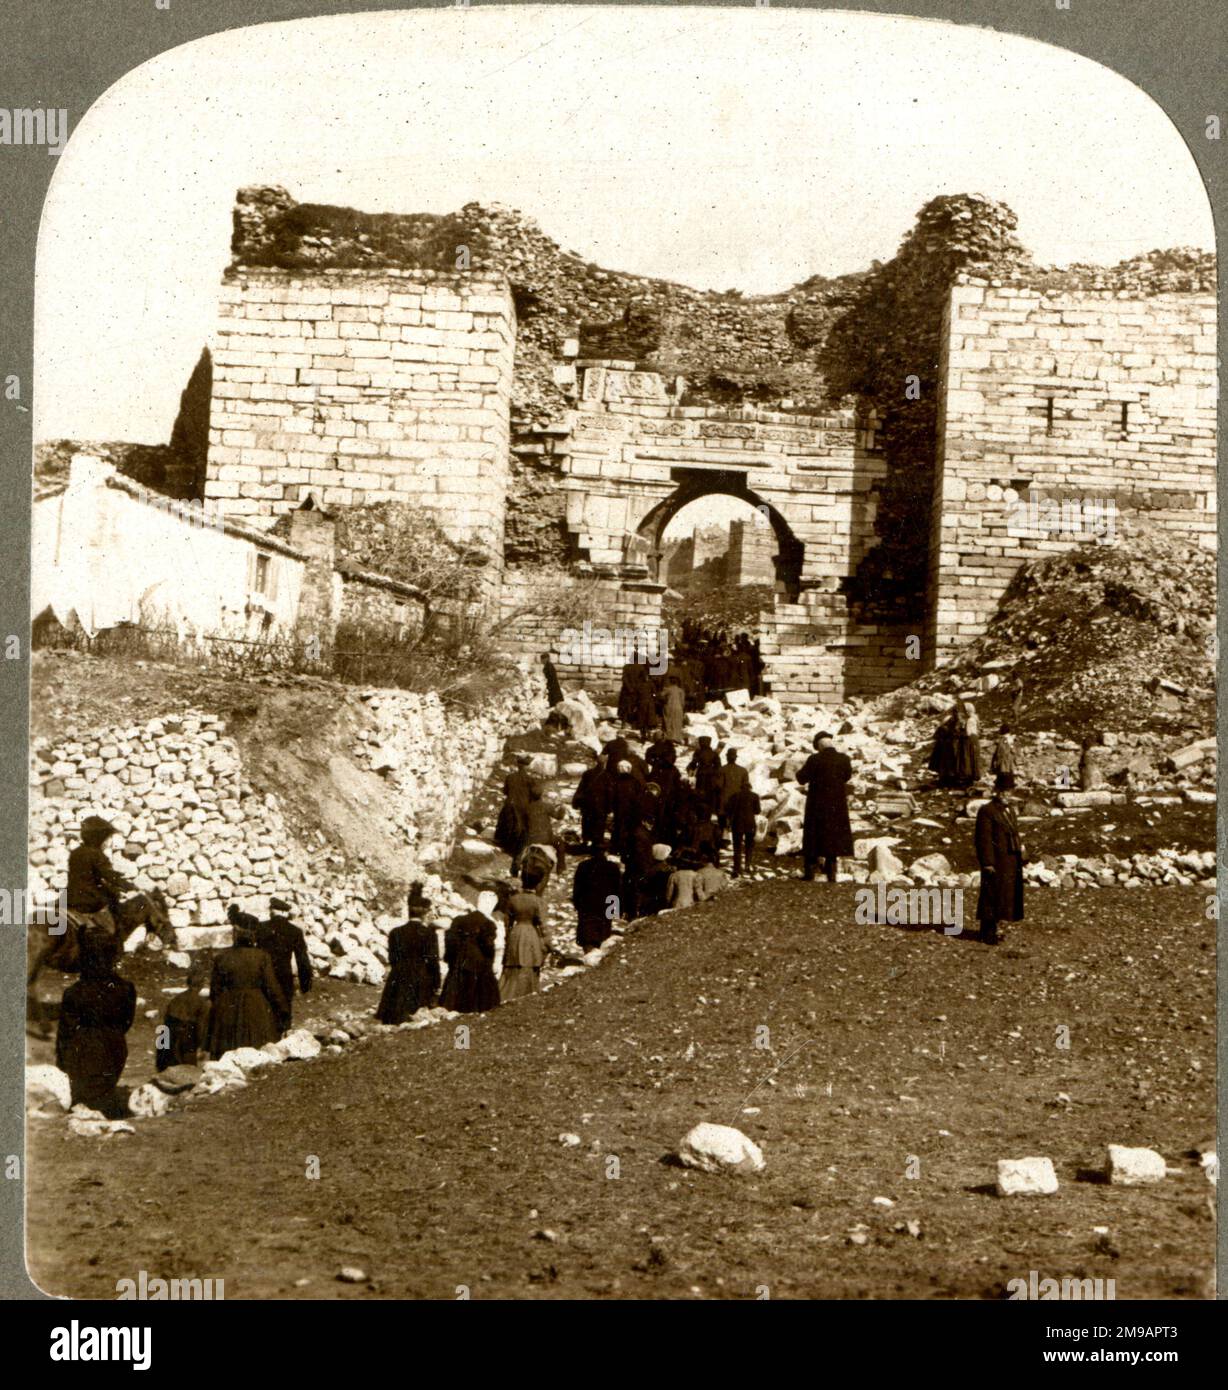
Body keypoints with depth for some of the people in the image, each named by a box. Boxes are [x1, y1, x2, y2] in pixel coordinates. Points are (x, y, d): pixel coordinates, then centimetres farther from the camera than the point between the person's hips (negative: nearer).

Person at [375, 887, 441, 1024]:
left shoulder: (395, 933, 2)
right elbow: (433, 962, -6)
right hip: (422, 983, -3)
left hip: (398, 982, 3)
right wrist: (436, 987, 2)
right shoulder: (429, 933, -6)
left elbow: (392, 961, 7)